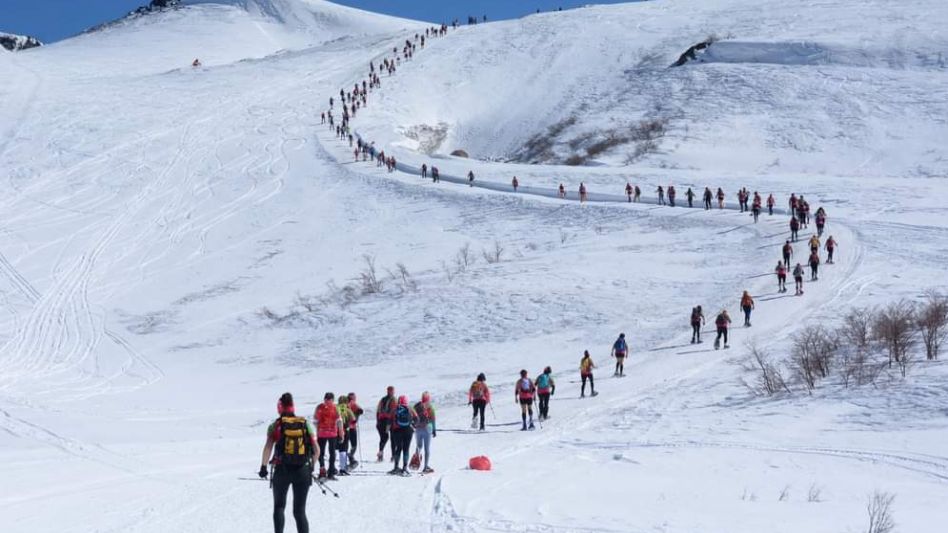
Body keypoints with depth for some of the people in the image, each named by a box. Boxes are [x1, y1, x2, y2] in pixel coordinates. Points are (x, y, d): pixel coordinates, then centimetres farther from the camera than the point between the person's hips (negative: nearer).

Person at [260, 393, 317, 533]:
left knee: (279, 507, 16)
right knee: (300, 511, 8)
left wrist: (263, 466, -6)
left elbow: (268, 447, -14)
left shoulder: (275, 425, -2)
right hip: (303, 471, 1)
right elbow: (316, 449, 1)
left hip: (282, 470, -1)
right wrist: (311, 465, 16)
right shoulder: (305, 424, 3)